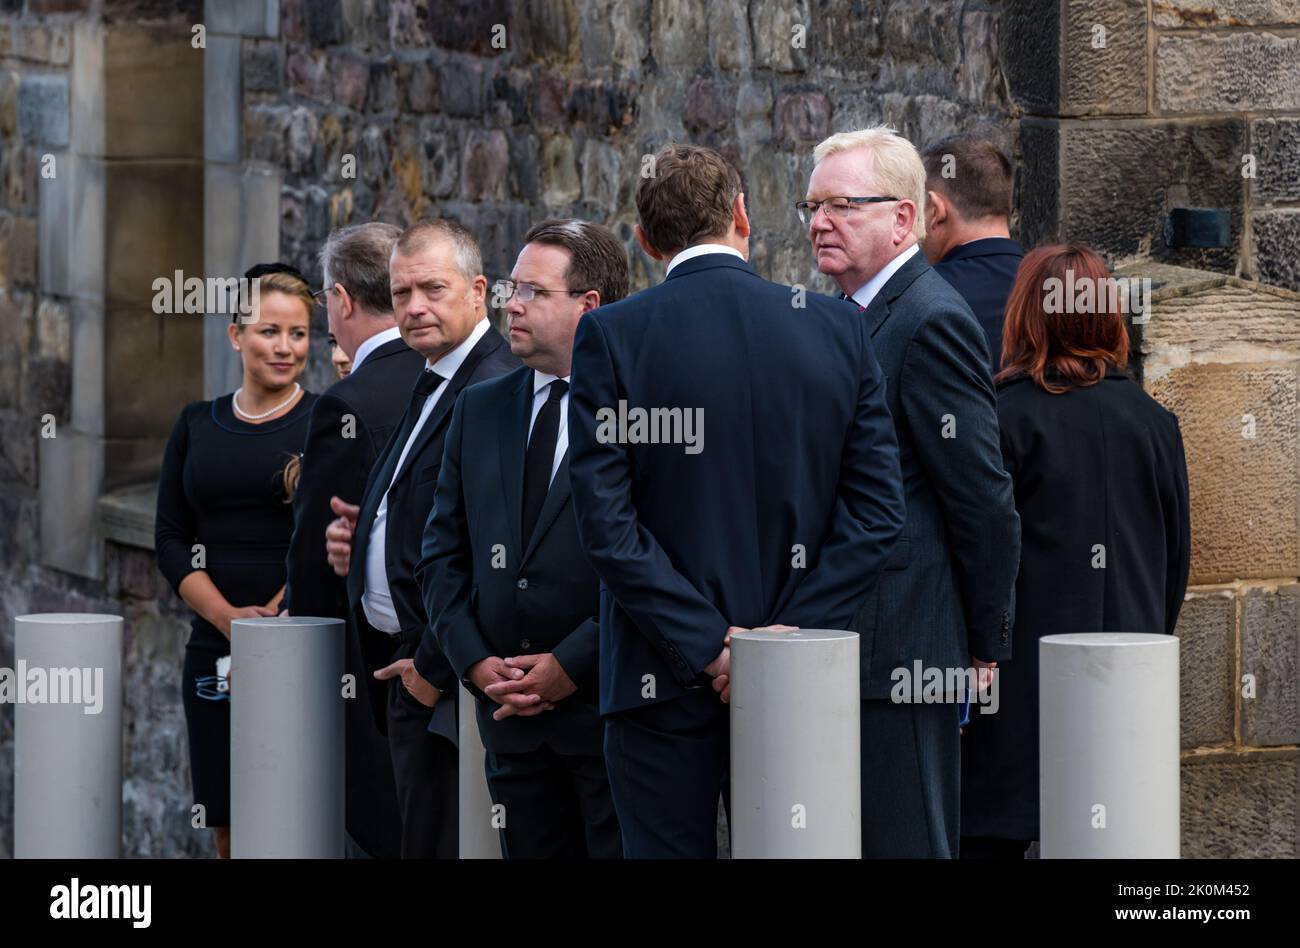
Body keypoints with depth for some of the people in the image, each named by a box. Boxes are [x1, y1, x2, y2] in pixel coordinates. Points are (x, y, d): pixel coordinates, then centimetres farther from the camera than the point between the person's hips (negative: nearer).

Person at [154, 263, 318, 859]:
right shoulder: (196, 426, 12)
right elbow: (171, 539, 8)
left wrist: (274, 617, -15)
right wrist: (229, 617, -8)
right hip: (215, 648, 4)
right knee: (228, 832, 4)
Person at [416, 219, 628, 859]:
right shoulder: (479, 410, 15)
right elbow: (442, 553, 14)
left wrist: (572, 665, -13)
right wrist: (475, 661, -1)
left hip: (609, 706, -6)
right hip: (509, 714, 6)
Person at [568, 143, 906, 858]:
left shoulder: (610, 335, -6)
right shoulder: (836, 327, 2)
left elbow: (605, 522, -11)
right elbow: (879, 507, -2)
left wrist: (708, 645, -9)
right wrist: (791, 631, -5)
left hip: (665, 689, -3)